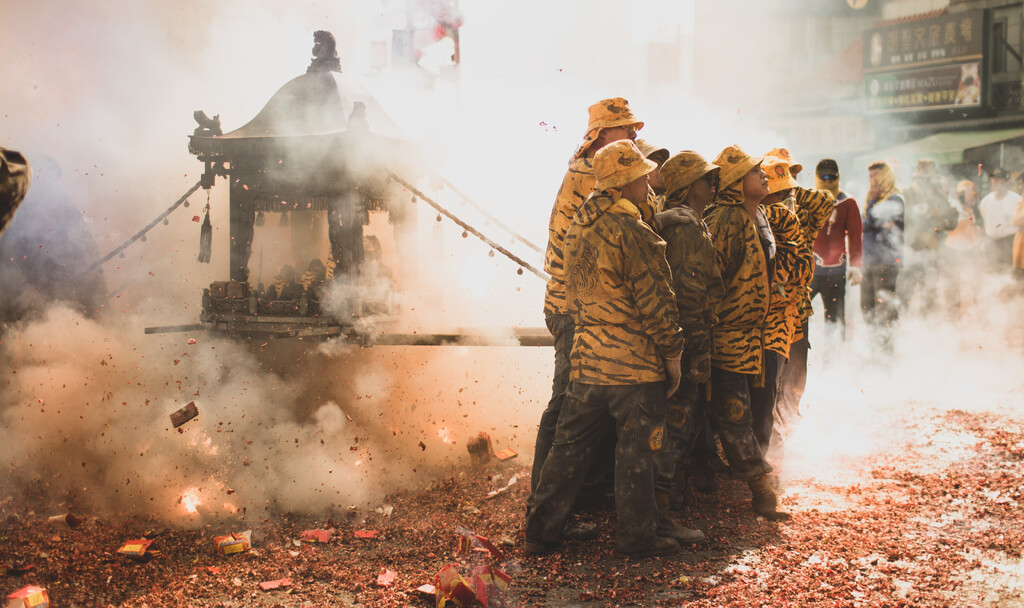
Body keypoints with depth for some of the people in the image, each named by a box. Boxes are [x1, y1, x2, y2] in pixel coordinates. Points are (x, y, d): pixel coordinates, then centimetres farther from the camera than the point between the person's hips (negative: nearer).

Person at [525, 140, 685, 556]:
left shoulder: (577, 227, 8)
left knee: (571, 444, 13)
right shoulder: (631, 233, -16)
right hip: (635, 363, -7)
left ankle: (542, 530, 18)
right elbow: (654, 302, -14)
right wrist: (673, 354, -6)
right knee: (635, 451, 5)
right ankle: (636, 535, 14)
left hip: (587, 359, 7)